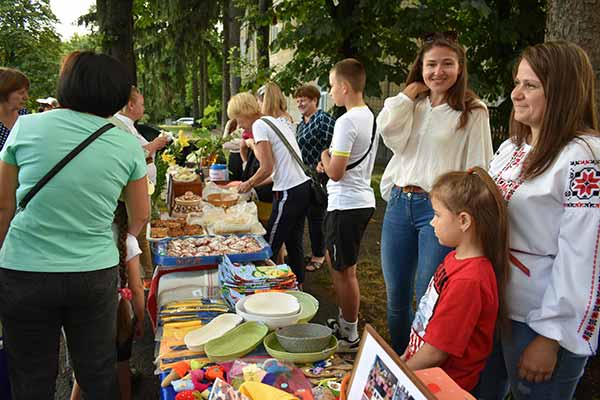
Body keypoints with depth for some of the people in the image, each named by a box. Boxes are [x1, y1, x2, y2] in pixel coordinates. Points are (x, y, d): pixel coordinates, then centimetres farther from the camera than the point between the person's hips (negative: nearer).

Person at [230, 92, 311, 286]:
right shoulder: (278, 121, 18)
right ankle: (298, 286, 27)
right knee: (294, 243, 17)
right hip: (304, 185, 10)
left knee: (270, 248, -1)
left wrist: (249, 184, 2)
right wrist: (253, 183, 19)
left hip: (289, 193, -10)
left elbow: (267, 169, -15)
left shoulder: (259, 125, -9)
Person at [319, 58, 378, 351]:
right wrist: (330, 162, 10)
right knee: (337, 265, 21)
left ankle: (350, 337, 15)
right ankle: (344, 322, 34)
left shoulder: (346, 122, -19)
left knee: (344, 272, 2)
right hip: (363, 201, 10)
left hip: (346, 205, -10)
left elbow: (335, 172, -19)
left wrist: (324, 157, 0)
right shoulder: (370, 117, 11)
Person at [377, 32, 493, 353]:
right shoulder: (412, 105, 12)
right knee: (396, 297, 16)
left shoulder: (473, 113, -3)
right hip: (399, 205, 5)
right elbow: (388, 133, -6)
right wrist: (408, 95, 0)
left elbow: (479, 171, -7)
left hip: (439, 209, -5)